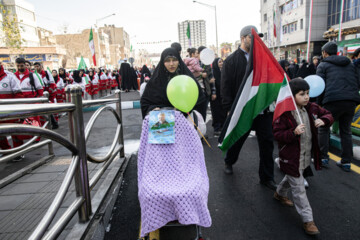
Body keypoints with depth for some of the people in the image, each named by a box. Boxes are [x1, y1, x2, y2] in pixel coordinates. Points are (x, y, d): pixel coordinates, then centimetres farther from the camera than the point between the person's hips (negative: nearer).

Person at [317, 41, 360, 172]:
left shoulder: (323, 65, 7)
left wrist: (320, 103, 7)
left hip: (333, 102, -5)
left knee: (323, 129, 10)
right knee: (346, 131, 15)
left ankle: (323, 157, 10)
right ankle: (346, 162, 16)